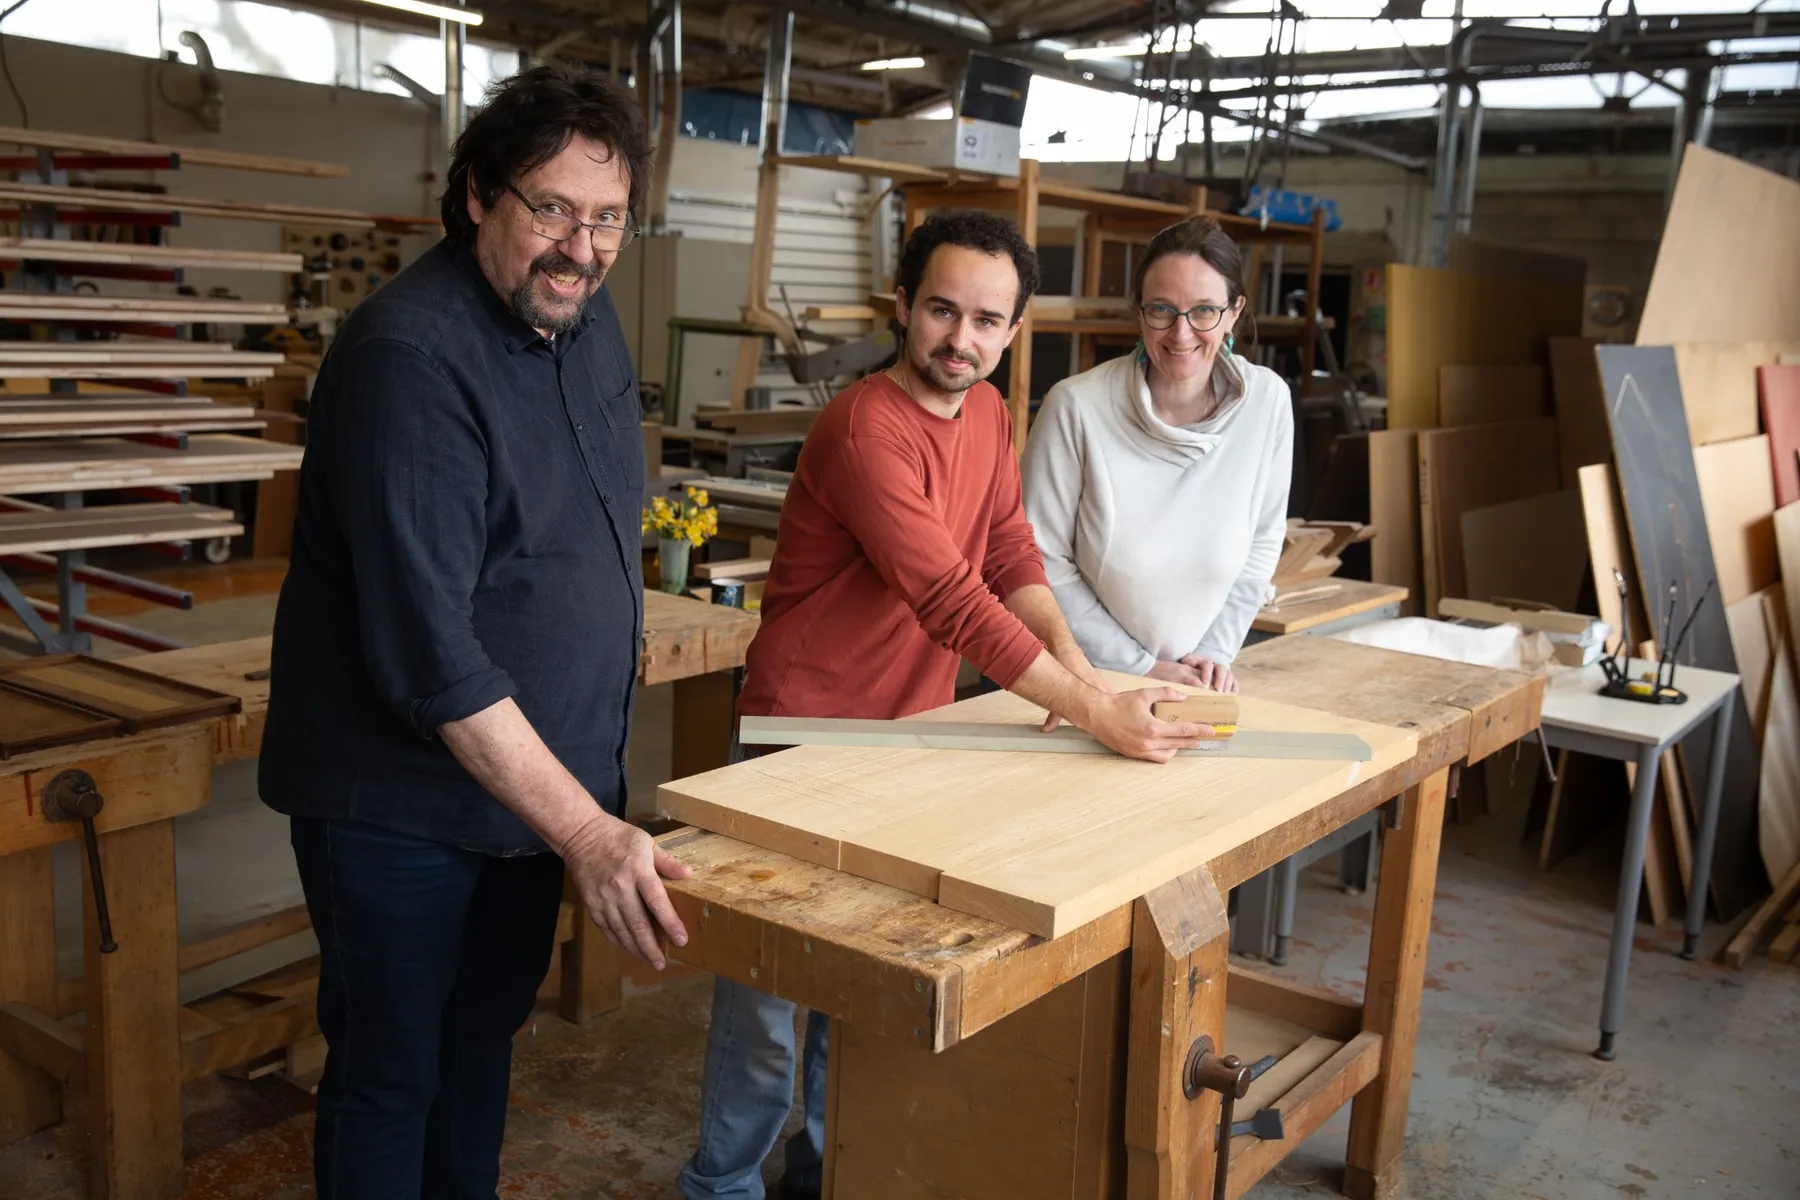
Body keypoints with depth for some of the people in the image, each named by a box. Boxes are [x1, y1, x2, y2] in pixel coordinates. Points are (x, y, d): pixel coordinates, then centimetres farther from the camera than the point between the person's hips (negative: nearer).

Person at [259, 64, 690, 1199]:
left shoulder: (585, 313, 2)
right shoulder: (408, 358, -25)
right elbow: (427, 654, -29)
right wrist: (585, 828, -29)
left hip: (543, 783, 8)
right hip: (404, 801, -8)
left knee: (484, 1040, 23)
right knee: (393, 1074, 9)